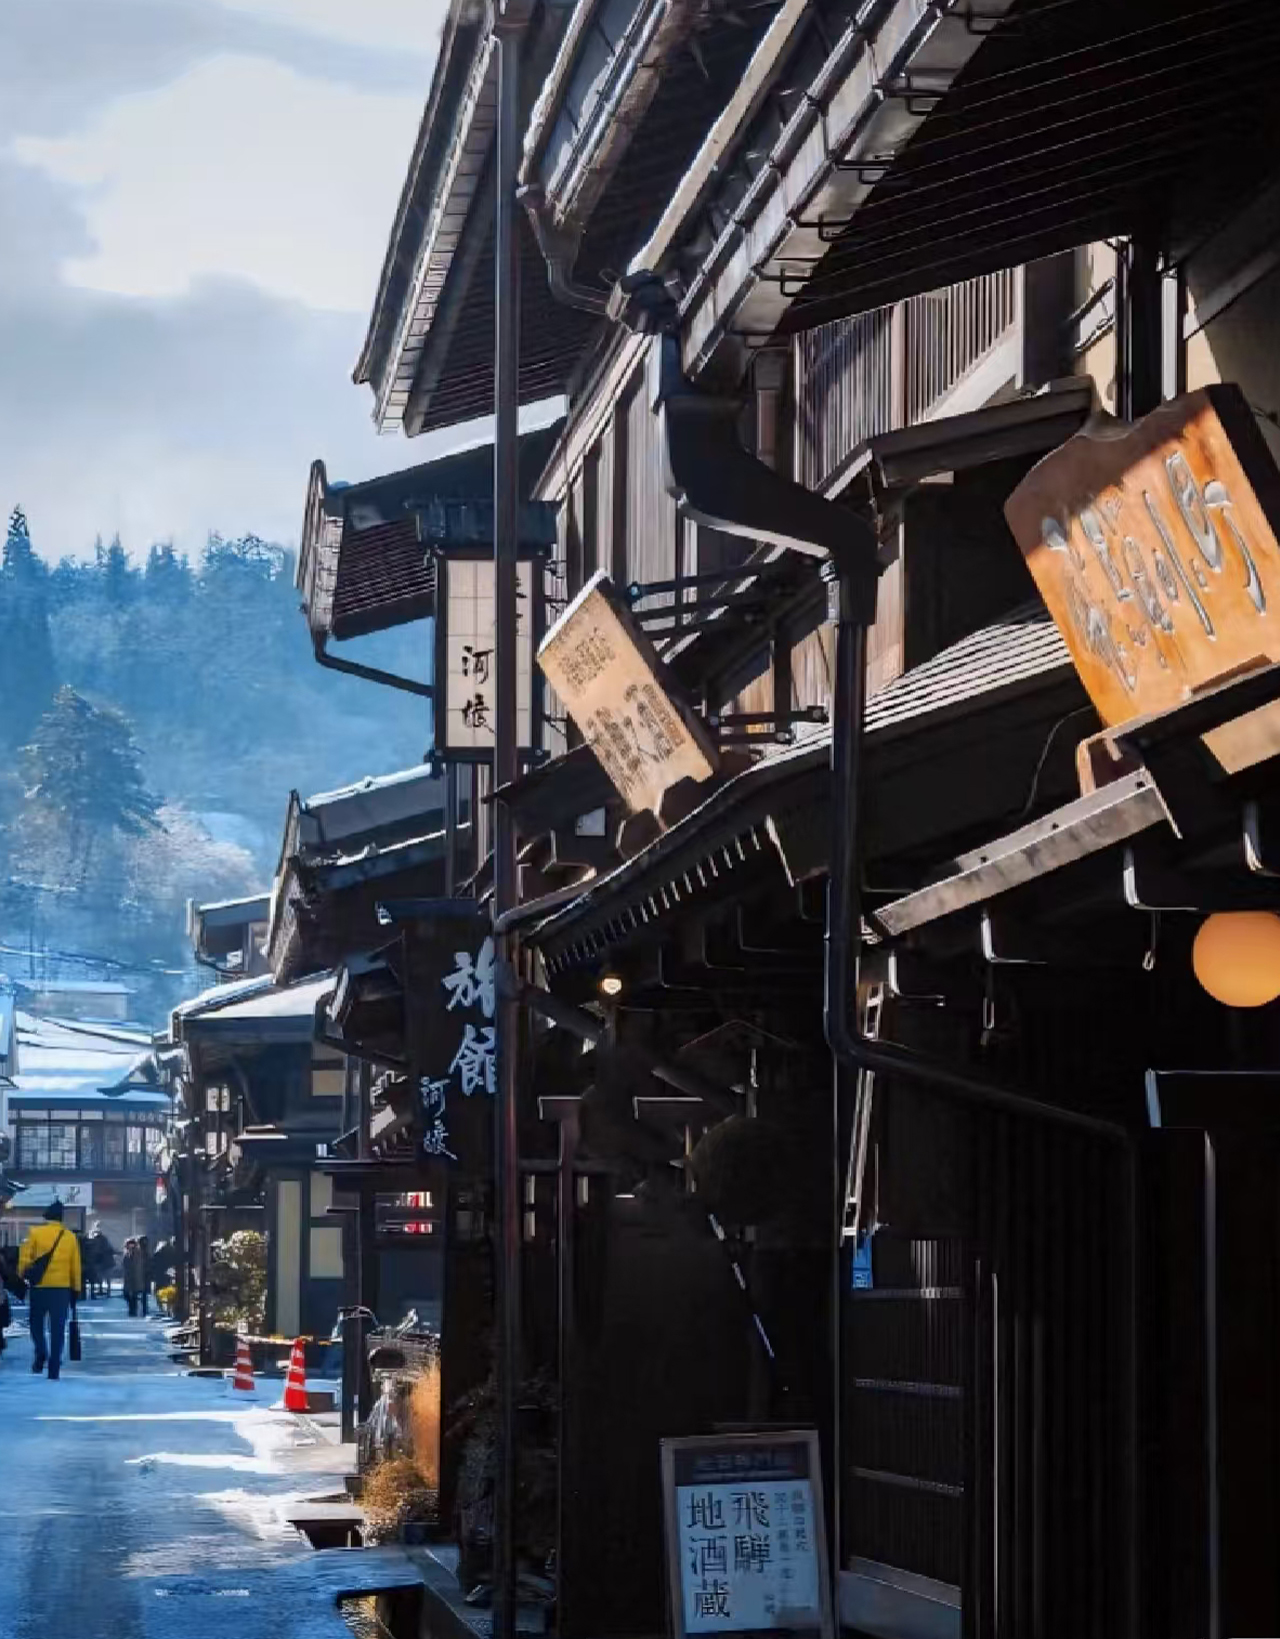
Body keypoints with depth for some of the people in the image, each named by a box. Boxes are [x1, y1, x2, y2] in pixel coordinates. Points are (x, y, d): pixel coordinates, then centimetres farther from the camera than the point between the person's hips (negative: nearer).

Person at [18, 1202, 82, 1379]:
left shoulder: (36, 1233, -2)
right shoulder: (70, 1237, 5)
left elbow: (25, 1259, -8)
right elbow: (76, 1267, 8)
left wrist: (22, 1277, 5)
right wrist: (76, 1290, 15)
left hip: (39, 1287, -2)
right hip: (62, 1288, 2)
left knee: (37, 1324, 17)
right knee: (57, 1330, 5)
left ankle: (41, 1352, -7)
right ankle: (54, 1370, 2)